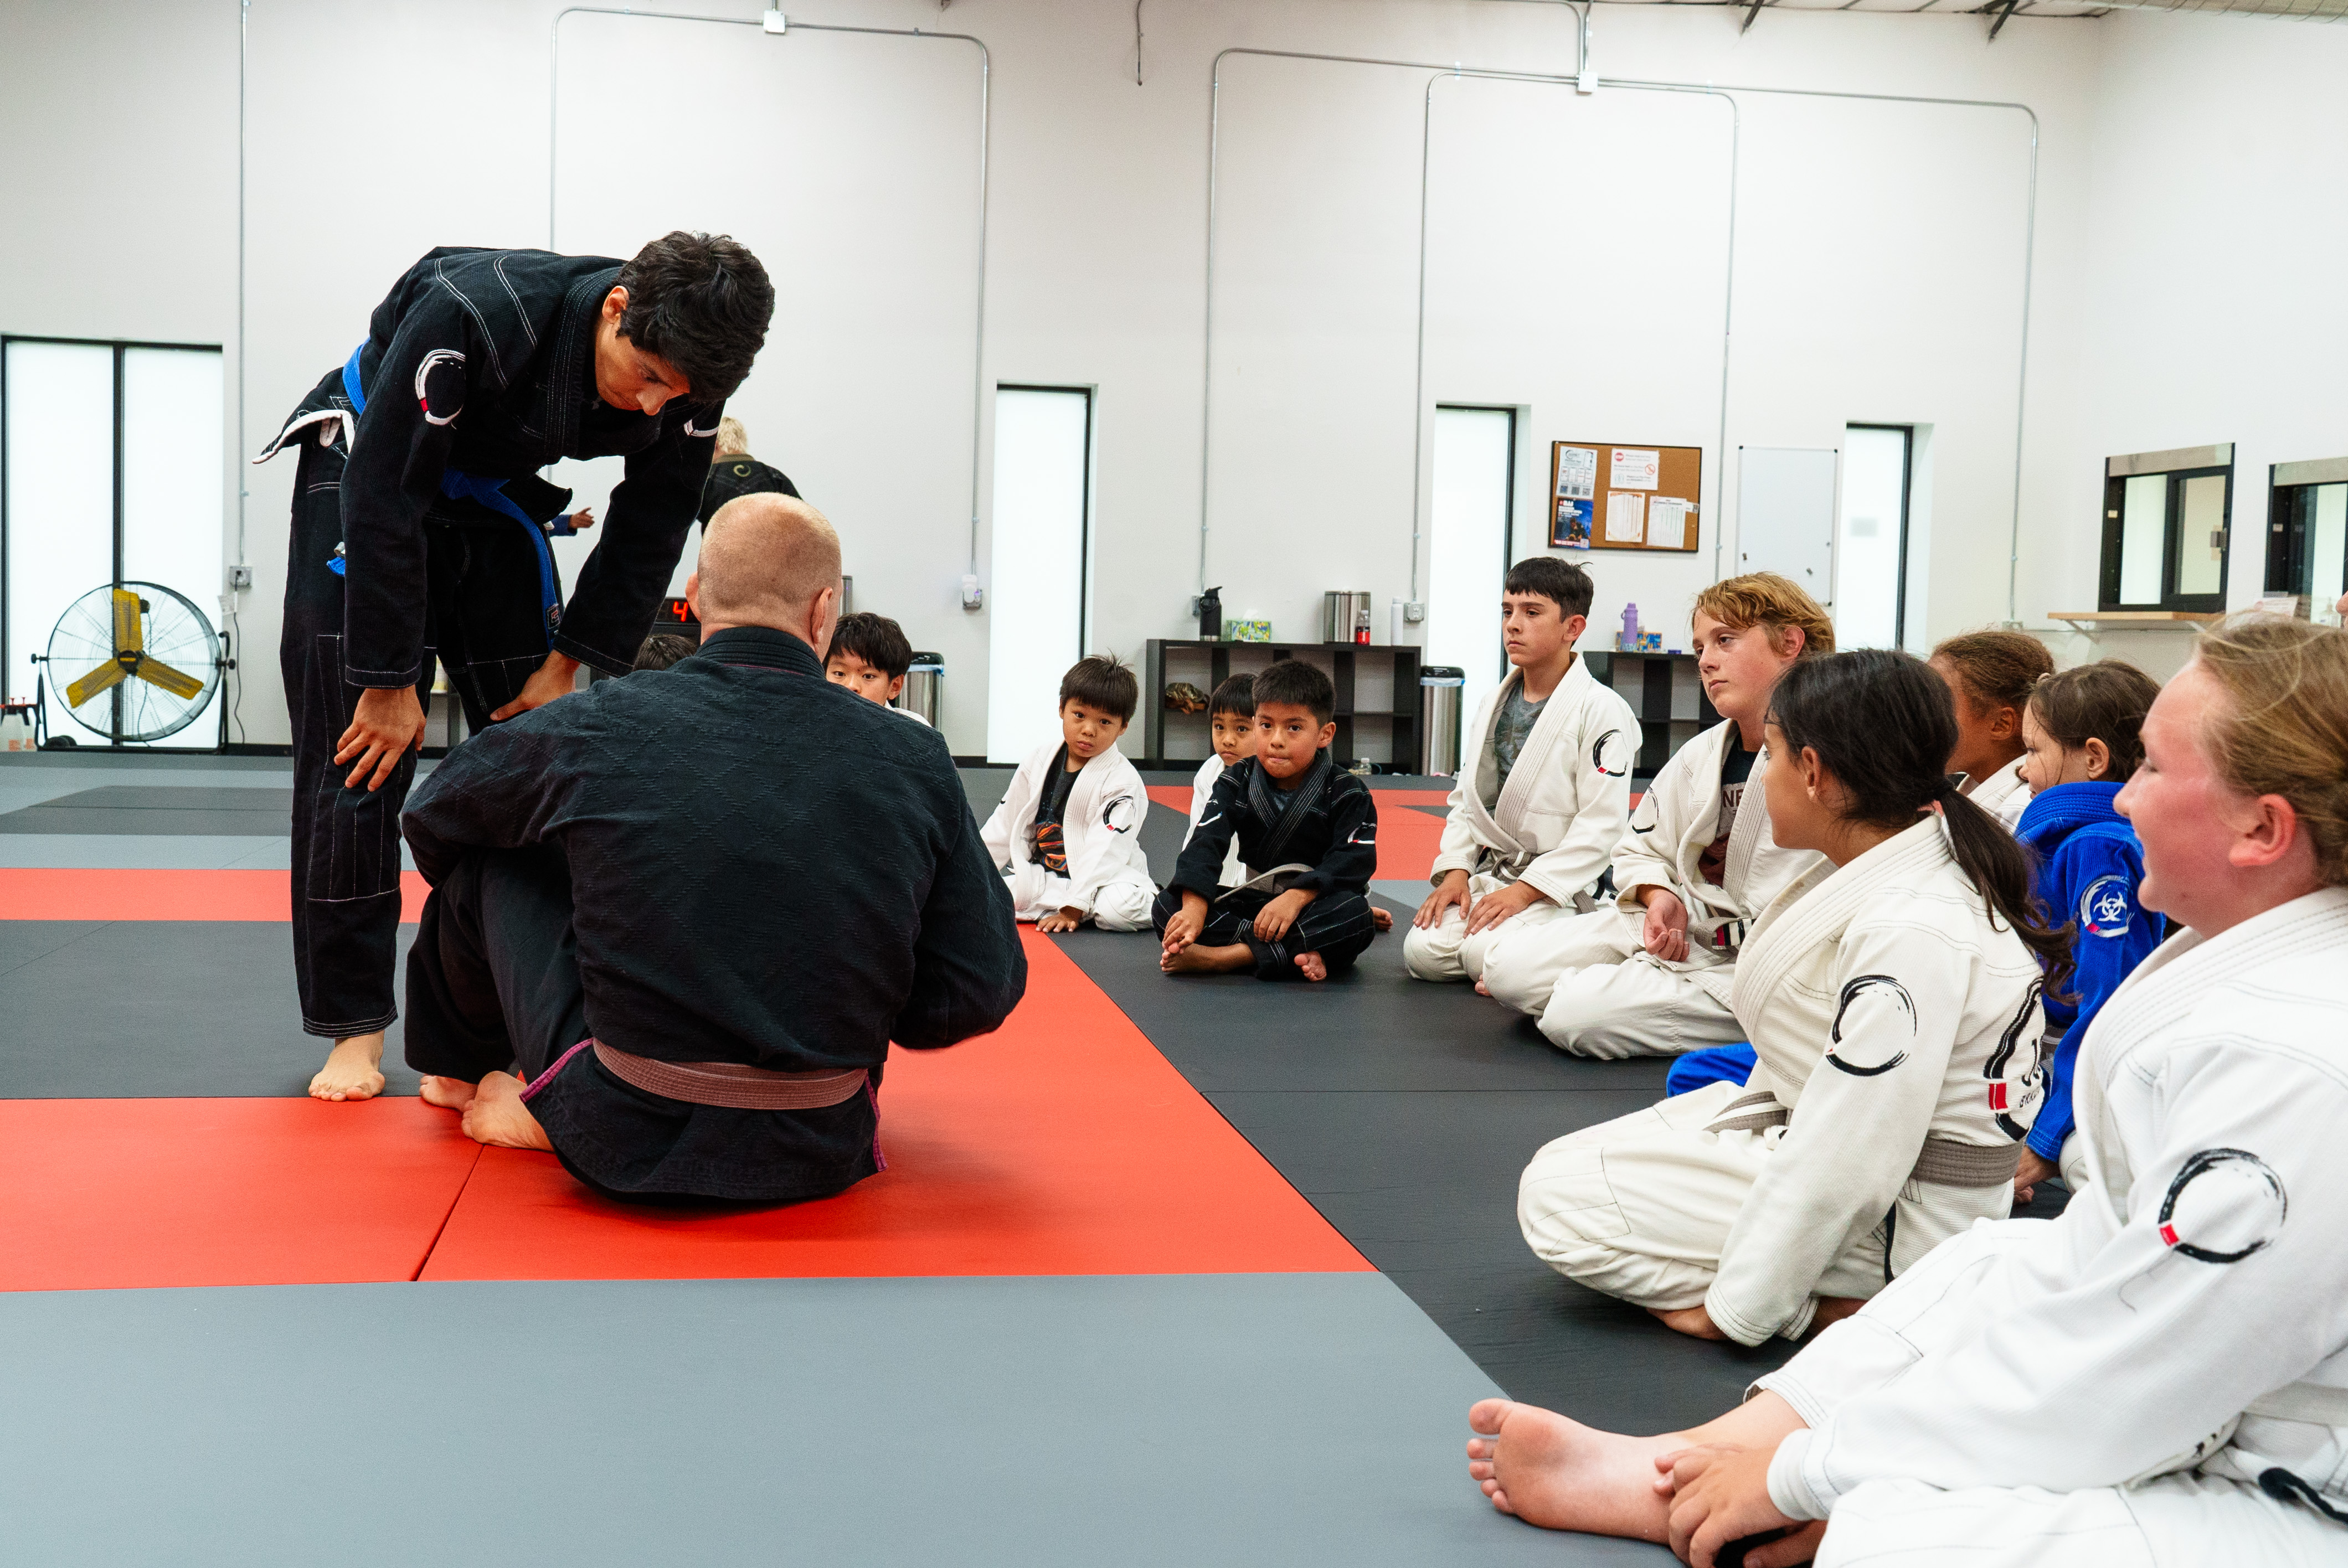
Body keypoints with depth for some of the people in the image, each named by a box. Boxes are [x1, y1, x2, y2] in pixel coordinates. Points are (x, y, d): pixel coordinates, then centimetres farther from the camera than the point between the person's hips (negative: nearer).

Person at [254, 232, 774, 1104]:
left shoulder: (683, 386, -23)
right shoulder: (471, 319, -38)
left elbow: (647, 534, -8)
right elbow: (385, 500, -32)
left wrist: (567, 664, -9)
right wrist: (390, 681, -26)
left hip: (498, 499, 5)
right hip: (370, 476, -4)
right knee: (362, 757, -8)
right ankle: (354, 1025, 1)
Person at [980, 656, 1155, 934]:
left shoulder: (1123, 782, -13)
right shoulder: (1040, 760, 3)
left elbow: (1104, 851, -18)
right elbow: (1005, 823, 11)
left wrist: (1073, 909, -24)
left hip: (1104, 877, -5)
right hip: (1043, 876, 6)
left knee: (1123, 907, -39)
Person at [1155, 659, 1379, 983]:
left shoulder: (1347, 794, -5)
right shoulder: (1236, 783, 3)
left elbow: (1352, 862, -18)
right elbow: (1205, 843, -11)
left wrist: (1296, 898, -35)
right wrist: (1194, 908, -30)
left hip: (1315, 904, -3)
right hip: (1253, 901, 3)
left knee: (1356, 915, -37)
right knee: (1168, 906, -18)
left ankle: (1221, 957, -36)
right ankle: (1297, 953, -34)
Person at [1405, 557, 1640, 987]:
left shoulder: (1602, 711, -12)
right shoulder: (1495, 705, 11)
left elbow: (1602, 824, -16)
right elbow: (1466, 798, 17)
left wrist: (1526, 890, -19)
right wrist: (1455, 870, 1)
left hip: (1562, 884, -6)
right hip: (1490, 874, 6)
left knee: (1487, 954, -29)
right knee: (1423, 951, -15)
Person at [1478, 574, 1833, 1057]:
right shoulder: (1701, 754, 7)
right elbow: (1641, 850, 20)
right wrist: (1661, 898, -3)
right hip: (1681, 927, 7)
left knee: (1579, 1015, -24)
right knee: (1508, 964, -6)